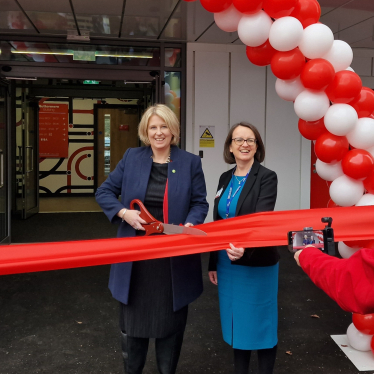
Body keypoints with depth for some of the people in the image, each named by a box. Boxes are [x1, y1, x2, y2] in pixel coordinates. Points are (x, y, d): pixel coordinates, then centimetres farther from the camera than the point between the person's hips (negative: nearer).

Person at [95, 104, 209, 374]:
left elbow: (200, 203, 1)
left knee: (171, 319, 14)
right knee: (133, 318, 14)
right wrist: (124, 213, -14)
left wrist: (189, 226, -19)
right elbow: (104, 192, 4)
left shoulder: (190, 162, -1)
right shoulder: (131, 158, 1)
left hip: (174, 256, -1)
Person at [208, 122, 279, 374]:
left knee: (259, 322, 6)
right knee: (236, 321, 16)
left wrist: (244, 246, -43)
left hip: (257, 264, -5)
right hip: (228, 263, 6)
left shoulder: (267, 178, -10)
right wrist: (213, 263, 13)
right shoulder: (225, 178, 7)